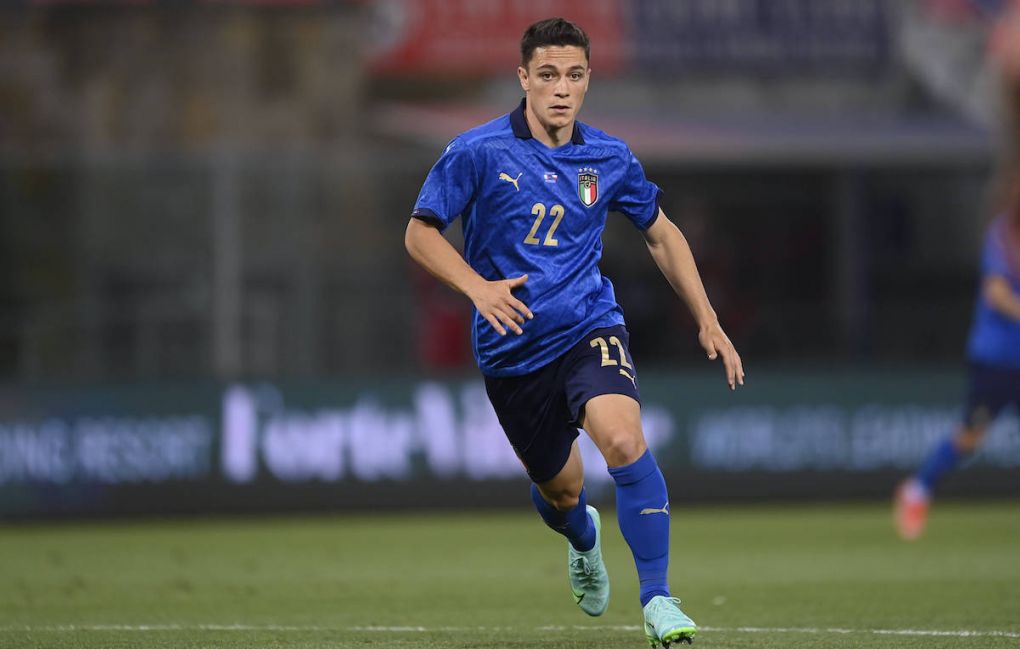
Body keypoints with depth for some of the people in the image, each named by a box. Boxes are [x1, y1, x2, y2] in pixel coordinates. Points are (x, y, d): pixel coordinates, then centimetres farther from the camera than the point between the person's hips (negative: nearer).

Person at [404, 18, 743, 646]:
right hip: (512, 347, 0)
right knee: (560, 489, 13)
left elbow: (662, 233, 15)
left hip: (589, 327, 0)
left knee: (624, 437, -29)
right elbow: (420, 232, -3)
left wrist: (709, 321, 10)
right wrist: (478, 287, -20)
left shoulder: (610, 159, 0)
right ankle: (584, 538, 53)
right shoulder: (478, 152, -9)